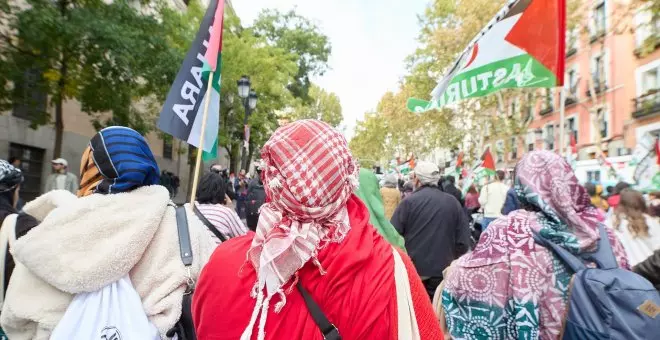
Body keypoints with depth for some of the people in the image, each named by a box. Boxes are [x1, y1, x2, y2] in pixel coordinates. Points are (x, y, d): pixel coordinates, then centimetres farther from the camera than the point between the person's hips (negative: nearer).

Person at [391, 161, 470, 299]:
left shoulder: (409, 202, -11)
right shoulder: (453, 202, -1)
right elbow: (463, 241, -2)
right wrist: (450, 258, 14)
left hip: (412, 269, -2)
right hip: (442, 272, 3)